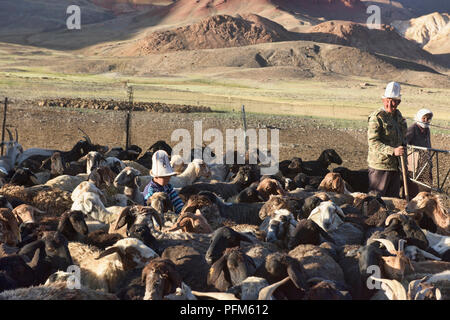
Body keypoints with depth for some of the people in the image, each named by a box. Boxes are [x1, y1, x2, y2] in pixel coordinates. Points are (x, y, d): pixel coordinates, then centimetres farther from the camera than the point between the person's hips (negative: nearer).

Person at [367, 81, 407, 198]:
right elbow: (373, 142, -21)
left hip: (395, 165, 8)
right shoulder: (376, 117, -13)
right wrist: (392, 151, -30)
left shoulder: (398, 115, 12)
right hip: (380, 166, -8)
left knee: (393, 198, 12)